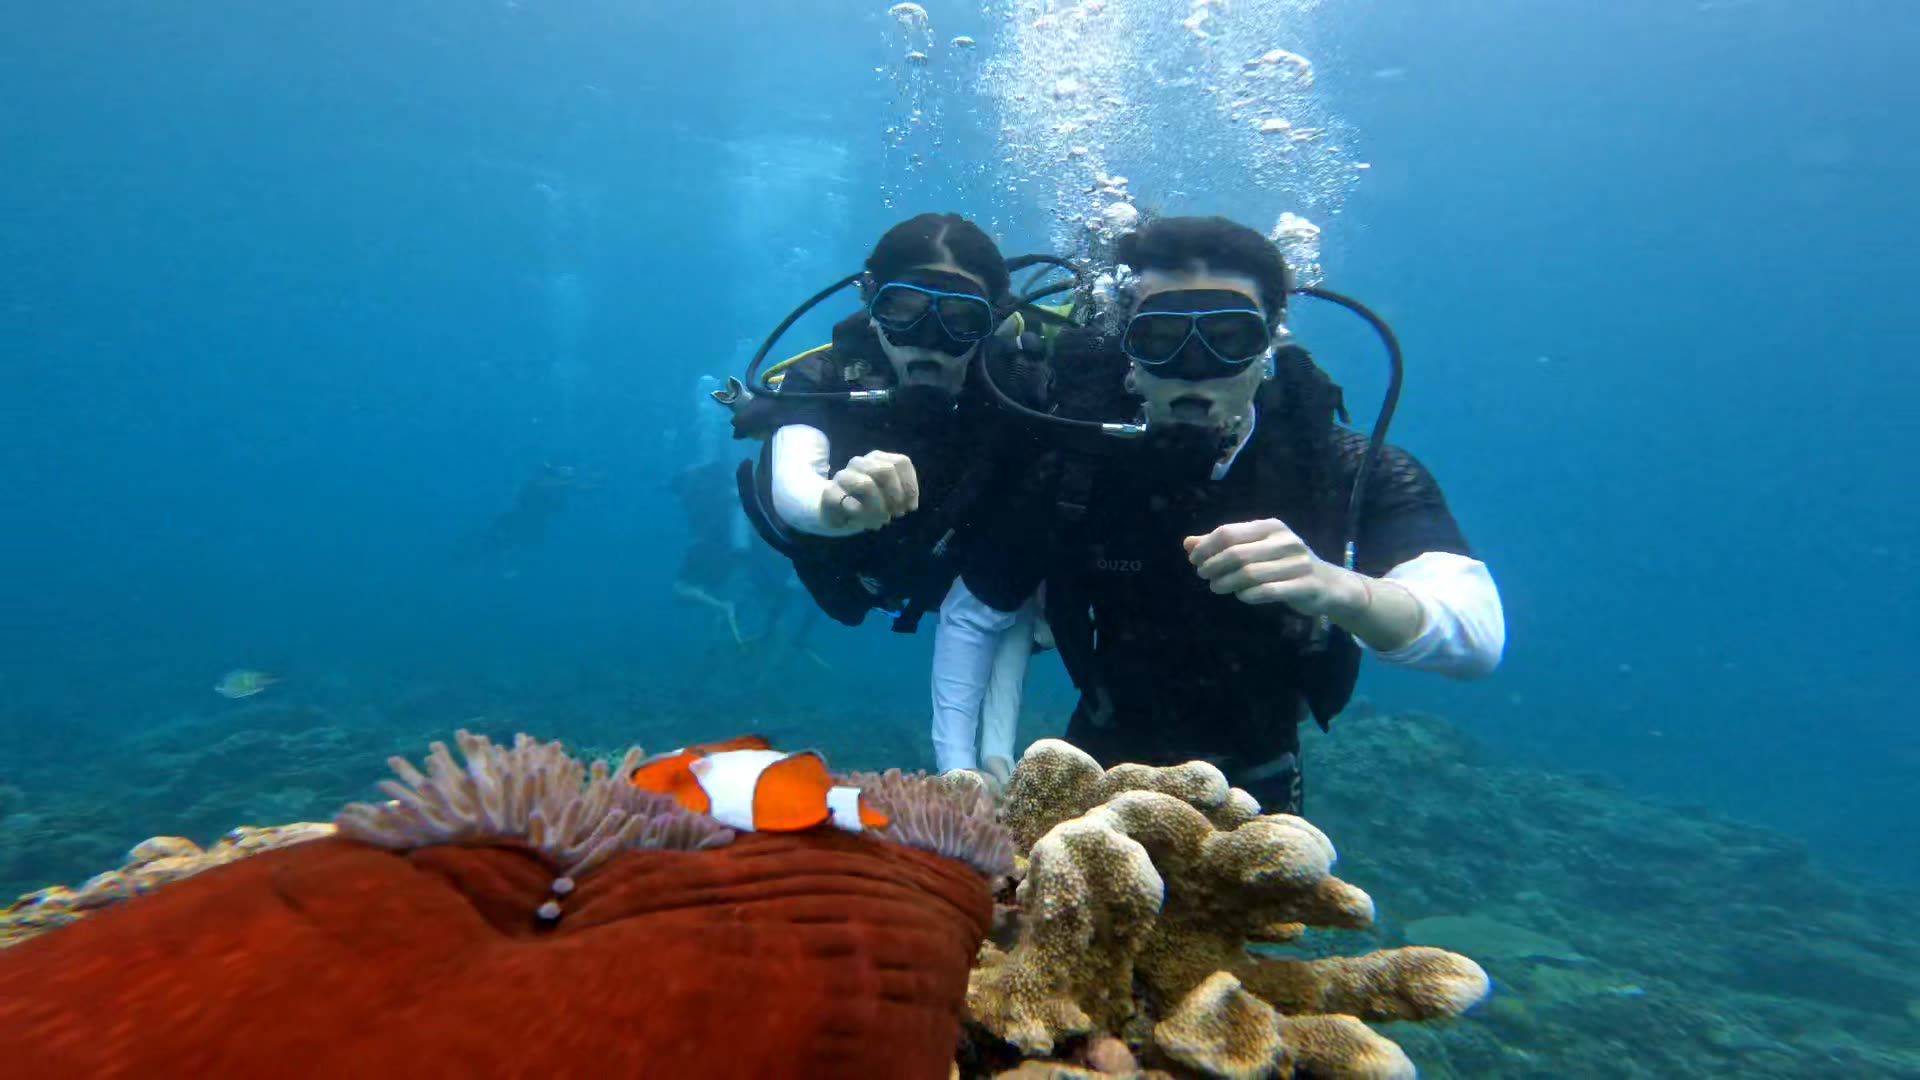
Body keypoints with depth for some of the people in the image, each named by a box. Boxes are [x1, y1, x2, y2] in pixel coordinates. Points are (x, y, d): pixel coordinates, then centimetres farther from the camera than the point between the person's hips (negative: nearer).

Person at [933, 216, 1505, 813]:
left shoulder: (1353, 472, -19)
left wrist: (1337, 588, -53)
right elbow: (973, 614, -8)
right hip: (1104, 764, -1)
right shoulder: (1067, 458, -20)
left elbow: (1478, 634, -33)